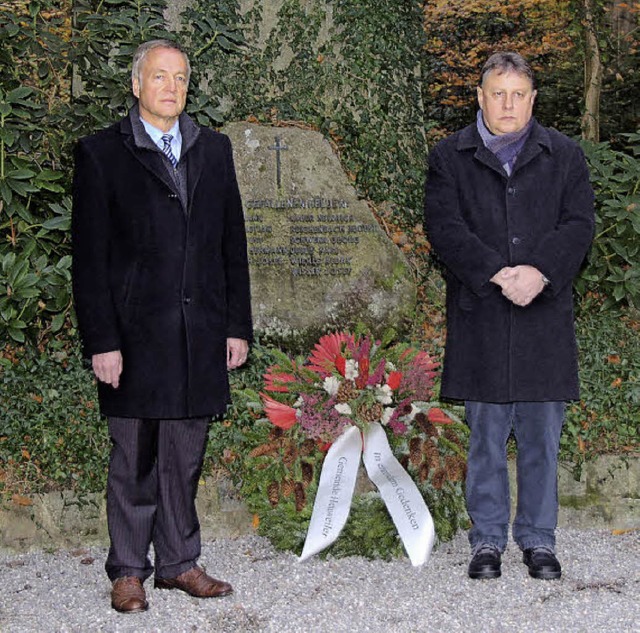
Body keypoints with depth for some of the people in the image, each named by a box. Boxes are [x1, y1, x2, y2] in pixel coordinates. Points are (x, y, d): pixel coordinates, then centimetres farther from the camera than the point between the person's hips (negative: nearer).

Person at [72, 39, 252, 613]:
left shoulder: (213, 149, 13)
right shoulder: (101, 154, 0)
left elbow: (233, 243, 13)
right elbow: (89, 258, -3)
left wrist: (238, 326, 8)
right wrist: (101, 342, -9)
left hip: (201, 336, 4)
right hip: (135, 335, -3)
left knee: (186, 456, 11)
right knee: (134, 461, 4)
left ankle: (179, 562, 23)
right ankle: (128, 571, 18)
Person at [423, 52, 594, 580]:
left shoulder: (564, 155, 11)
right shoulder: (450, 157, 7)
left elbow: (579, 224, 1)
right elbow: (444, 227, -5)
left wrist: (540, 272, -16)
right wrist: (498, 273, -17)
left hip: (545, 315, 1)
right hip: (480, 318, -1)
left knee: (541, 437, 6)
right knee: (486, 437, 6)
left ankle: (538, 540, 19)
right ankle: (488, 540, 18)